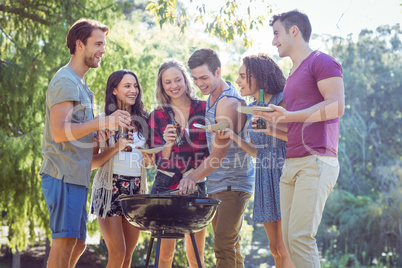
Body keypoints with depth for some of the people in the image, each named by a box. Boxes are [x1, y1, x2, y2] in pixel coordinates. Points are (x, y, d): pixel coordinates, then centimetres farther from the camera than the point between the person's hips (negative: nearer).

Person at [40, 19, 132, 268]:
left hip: (76, 175, 10)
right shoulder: (66, 81, -10)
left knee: (78, 243, 11)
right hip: (64, 174, -10)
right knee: (65, 240, -11)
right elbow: (59, 132, -21)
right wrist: (104, 122, -23)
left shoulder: (79, 84, 22)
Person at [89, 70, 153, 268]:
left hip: (137, 189, 4)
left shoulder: (143, 121, 11)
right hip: (111, 188, -4)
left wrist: (148, 160, -2)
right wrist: (116, 148, -16)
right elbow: (91, 163, -4)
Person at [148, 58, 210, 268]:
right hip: (166, 185, 0)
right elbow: (159, 162, -1)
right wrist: (168, 144, -20)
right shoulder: (157, 116, 3)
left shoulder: (203, 108, 2)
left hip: (197, 186, 0)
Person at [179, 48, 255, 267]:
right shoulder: (212, 96, 11)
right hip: (217, 184, 10)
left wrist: (193, 177, -36)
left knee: (224, 245, -15)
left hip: (234, 184, -10)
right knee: (230, 245, 12)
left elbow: (218, 155, -25)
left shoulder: (228, 104, -20)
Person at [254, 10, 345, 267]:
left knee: (300, 236, -17)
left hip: (316, 161, -9)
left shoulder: (322, 62, -1)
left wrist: (289, 115, -17)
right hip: (291, 164, 9)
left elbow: (337, 106, -14)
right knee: (289, 239, 3)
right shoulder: (293, 75, 25)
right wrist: (274, 121, 14)